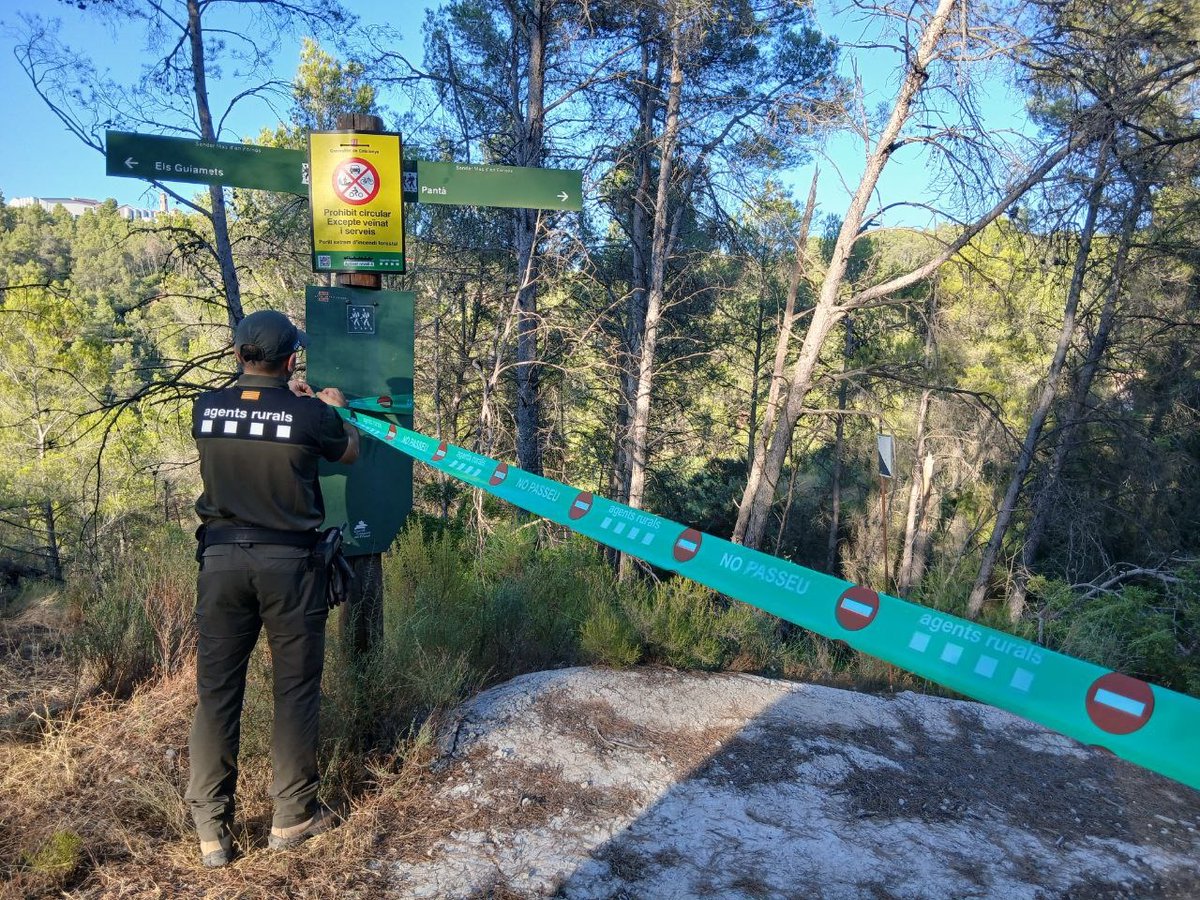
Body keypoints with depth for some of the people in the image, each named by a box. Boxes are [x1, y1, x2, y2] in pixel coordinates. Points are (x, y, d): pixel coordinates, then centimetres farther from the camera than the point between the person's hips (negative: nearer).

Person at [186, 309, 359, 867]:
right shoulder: (311, 414, -10)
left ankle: (211, 829, 17)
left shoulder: (207, 408, -1)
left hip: (221, 558, 3)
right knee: (295, 688, 9)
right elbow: (348, 453, 11)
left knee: (216, 689, 10)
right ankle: (292, 816, 20)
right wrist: (335, 408, 29)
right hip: (288, 561, -3)